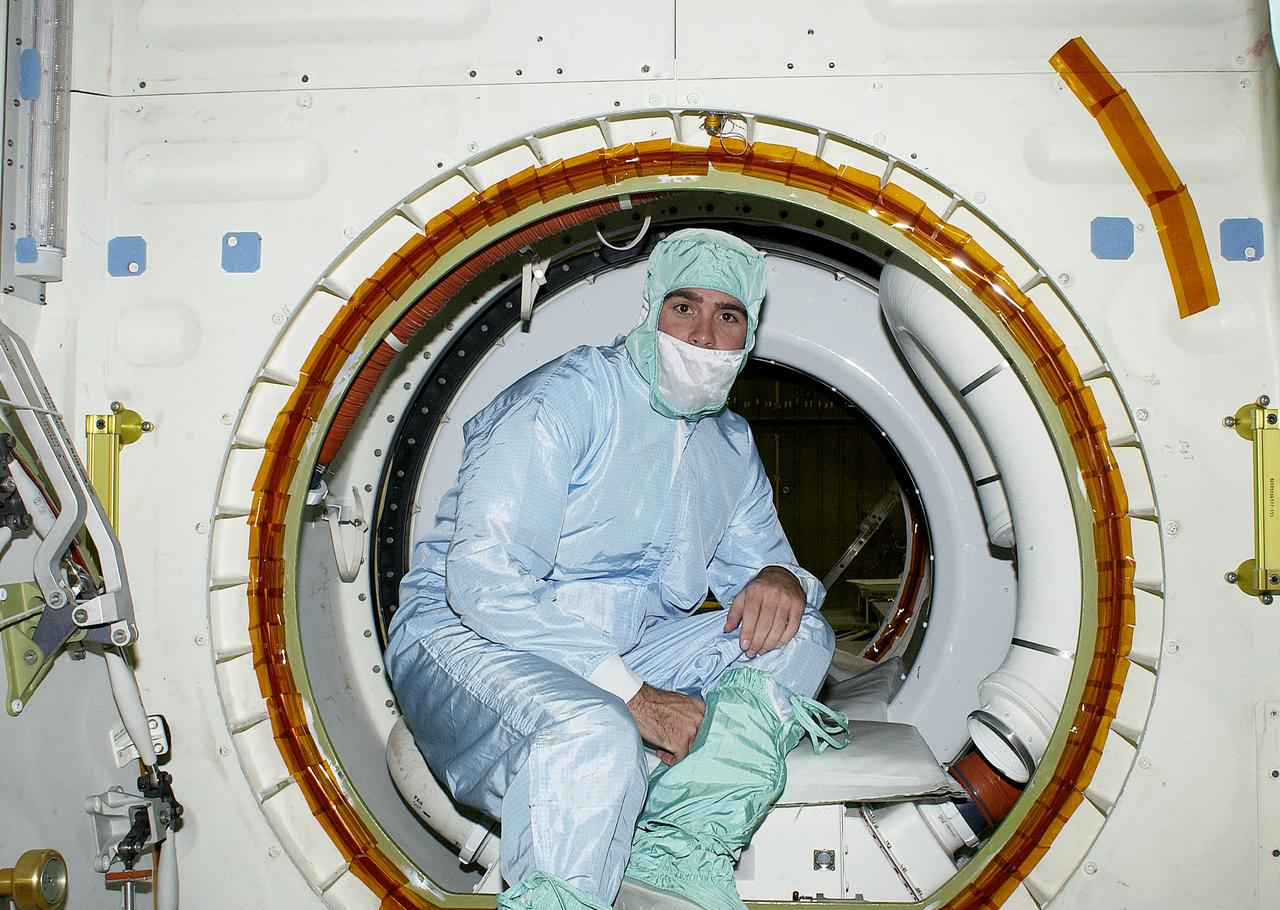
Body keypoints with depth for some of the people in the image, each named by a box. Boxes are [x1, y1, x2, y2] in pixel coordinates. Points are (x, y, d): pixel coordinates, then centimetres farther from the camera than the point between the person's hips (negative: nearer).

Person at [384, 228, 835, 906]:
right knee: (593, 736, -39)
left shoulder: (731, 445, 10)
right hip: (468, 637, -8)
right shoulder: (569, 398, -14)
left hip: (620, 654, 8)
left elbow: (755, 559, 19)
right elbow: (484, 579, -24)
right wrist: (634, 696, -27)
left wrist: (779, 579, -9)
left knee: (801, 635, -8)